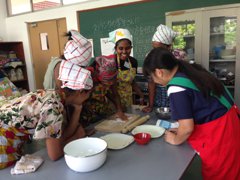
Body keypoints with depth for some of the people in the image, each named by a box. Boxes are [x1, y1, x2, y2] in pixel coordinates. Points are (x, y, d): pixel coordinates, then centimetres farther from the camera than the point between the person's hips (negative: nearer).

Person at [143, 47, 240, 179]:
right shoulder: (191, 70, 4)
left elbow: (187, 127, -21)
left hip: (218, 135, -9)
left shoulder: (176, 88, -23)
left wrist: (176, 140, 1)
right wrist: (181, 131, 16)